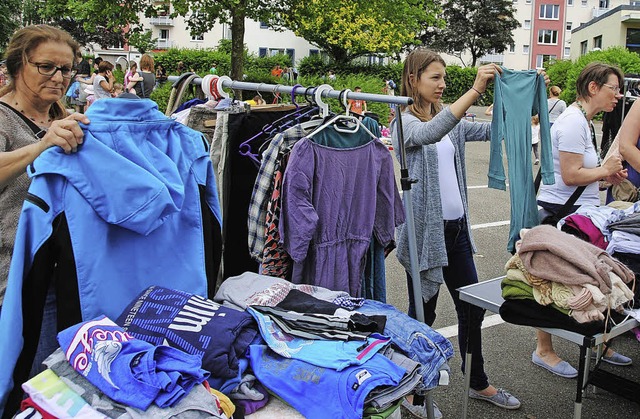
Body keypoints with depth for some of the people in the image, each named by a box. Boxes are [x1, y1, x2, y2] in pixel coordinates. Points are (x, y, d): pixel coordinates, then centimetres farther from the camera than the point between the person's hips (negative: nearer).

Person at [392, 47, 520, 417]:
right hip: (426, 229, -7)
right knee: (423, 313, 6)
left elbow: (491, 129, 7)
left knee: (472, 307, 16)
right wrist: (475, 89, -39)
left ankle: (479, 383, 35)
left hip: (457, 226, 7)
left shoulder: (451, 118, 12)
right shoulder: (405, 122, -10)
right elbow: (430, 134, -32)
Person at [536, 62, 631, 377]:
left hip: (580, 211, 10)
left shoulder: (584, 121, 15)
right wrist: (605, 170, -8)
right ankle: (544, 351, 15)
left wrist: (607, 176, 6)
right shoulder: (573, 122, -18)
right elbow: (570, 175, -23)